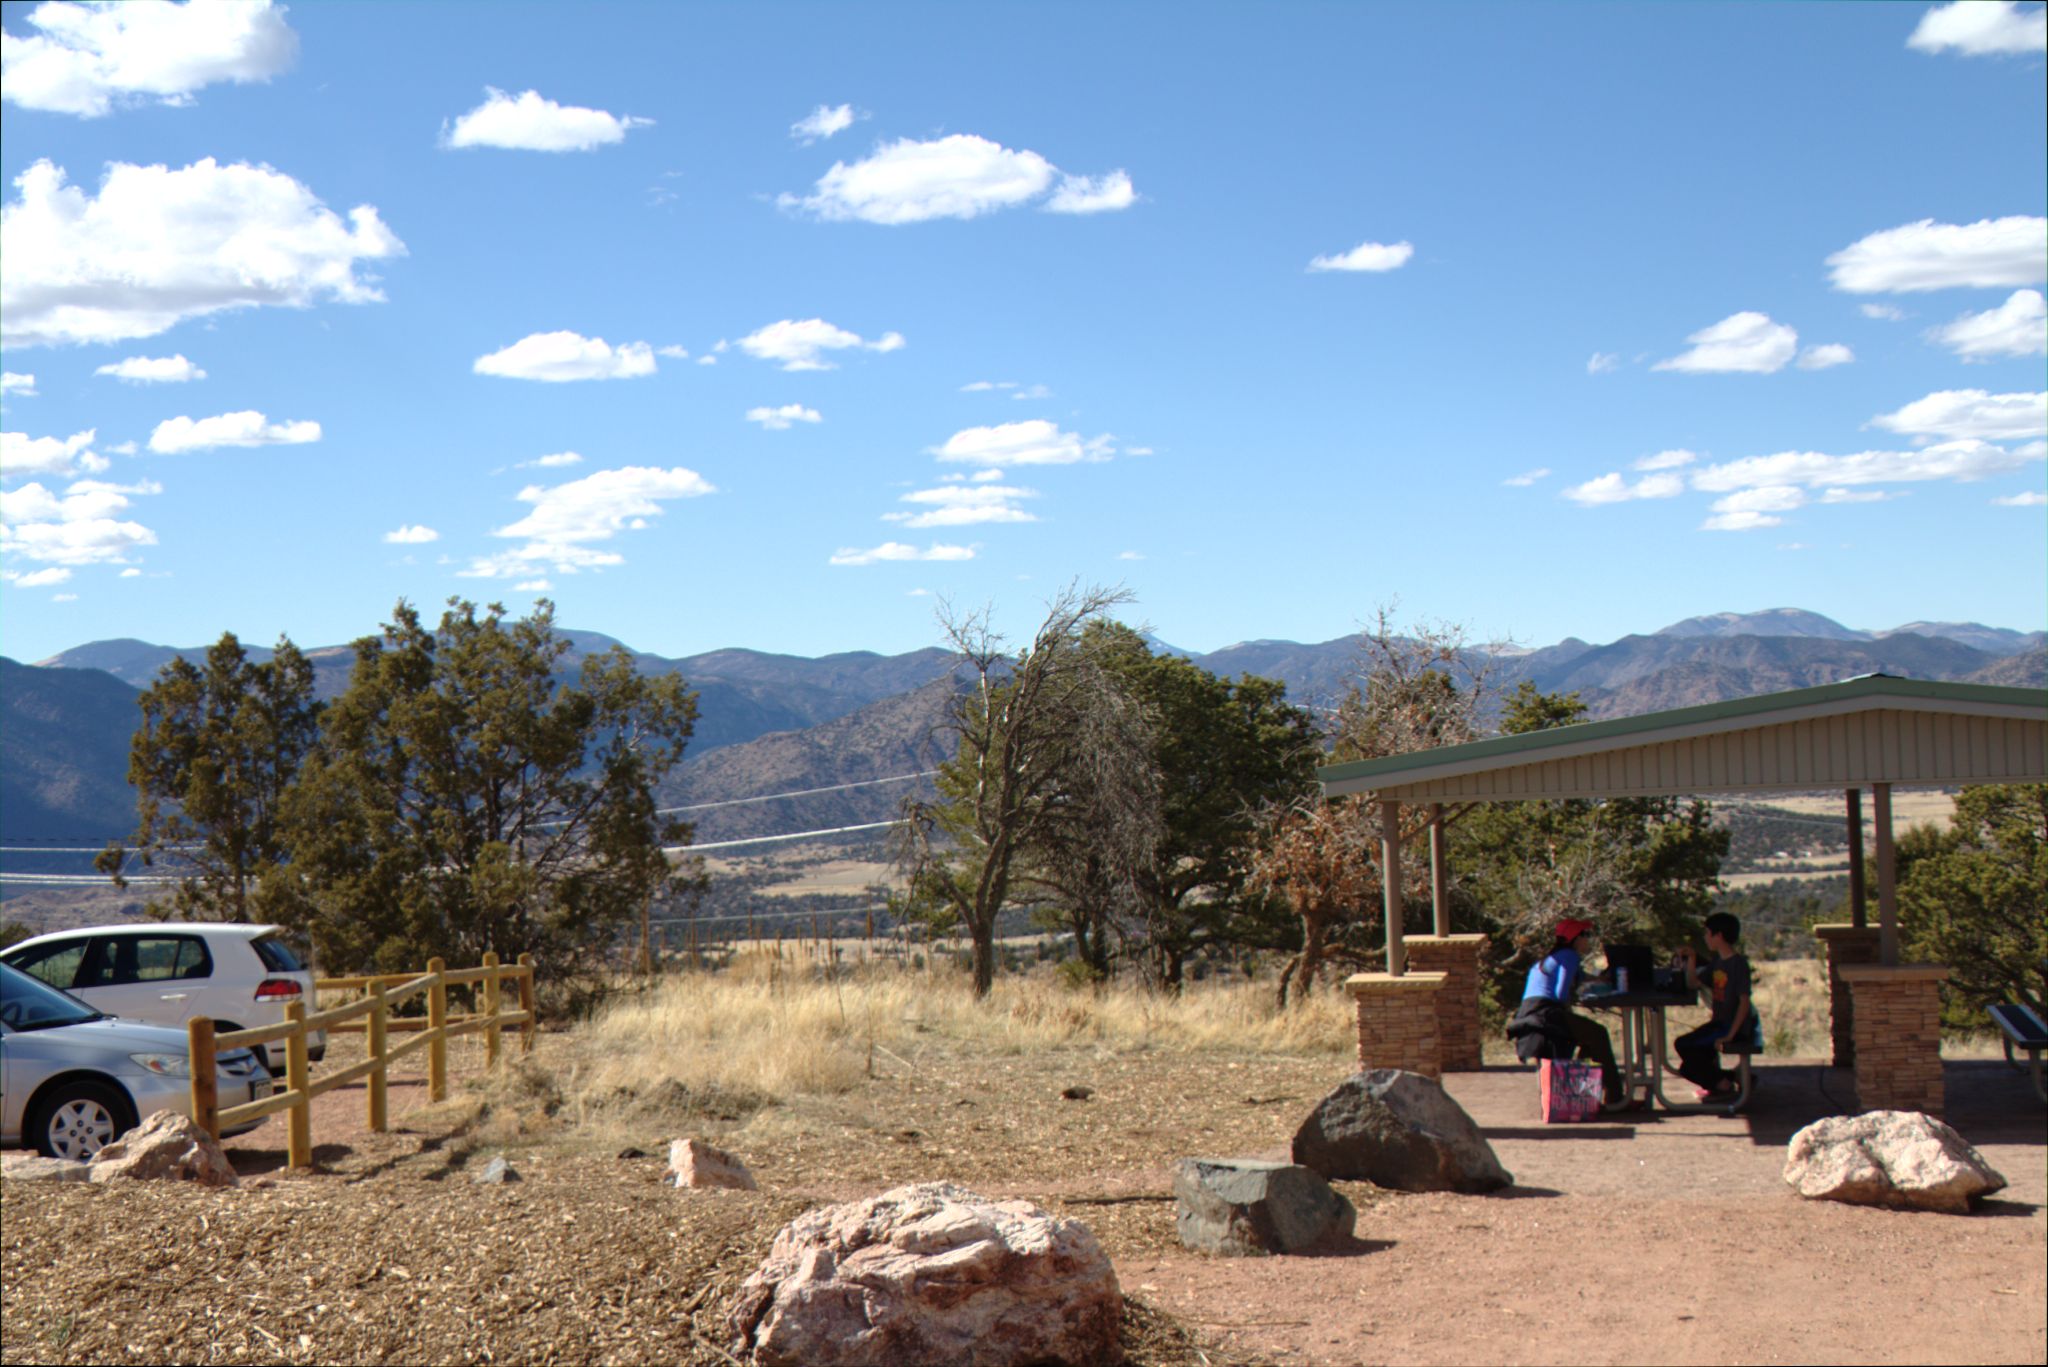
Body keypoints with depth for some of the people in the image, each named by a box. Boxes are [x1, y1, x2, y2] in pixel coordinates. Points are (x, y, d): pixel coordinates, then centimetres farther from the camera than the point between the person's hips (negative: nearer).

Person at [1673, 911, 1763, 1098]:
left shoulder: (1738, 963, -16)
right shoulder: (1718, 962, 11)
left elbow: (1745, 1002, -21)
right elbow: (1693, 984, 17)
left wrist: (1730, 1035, -25)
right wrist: (1691, 960, 2)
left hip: (1737, 1026, -9)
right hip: (1720, 1023, 9)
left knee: (1684, 1046, -20)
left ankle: (1722, 1084, -5)